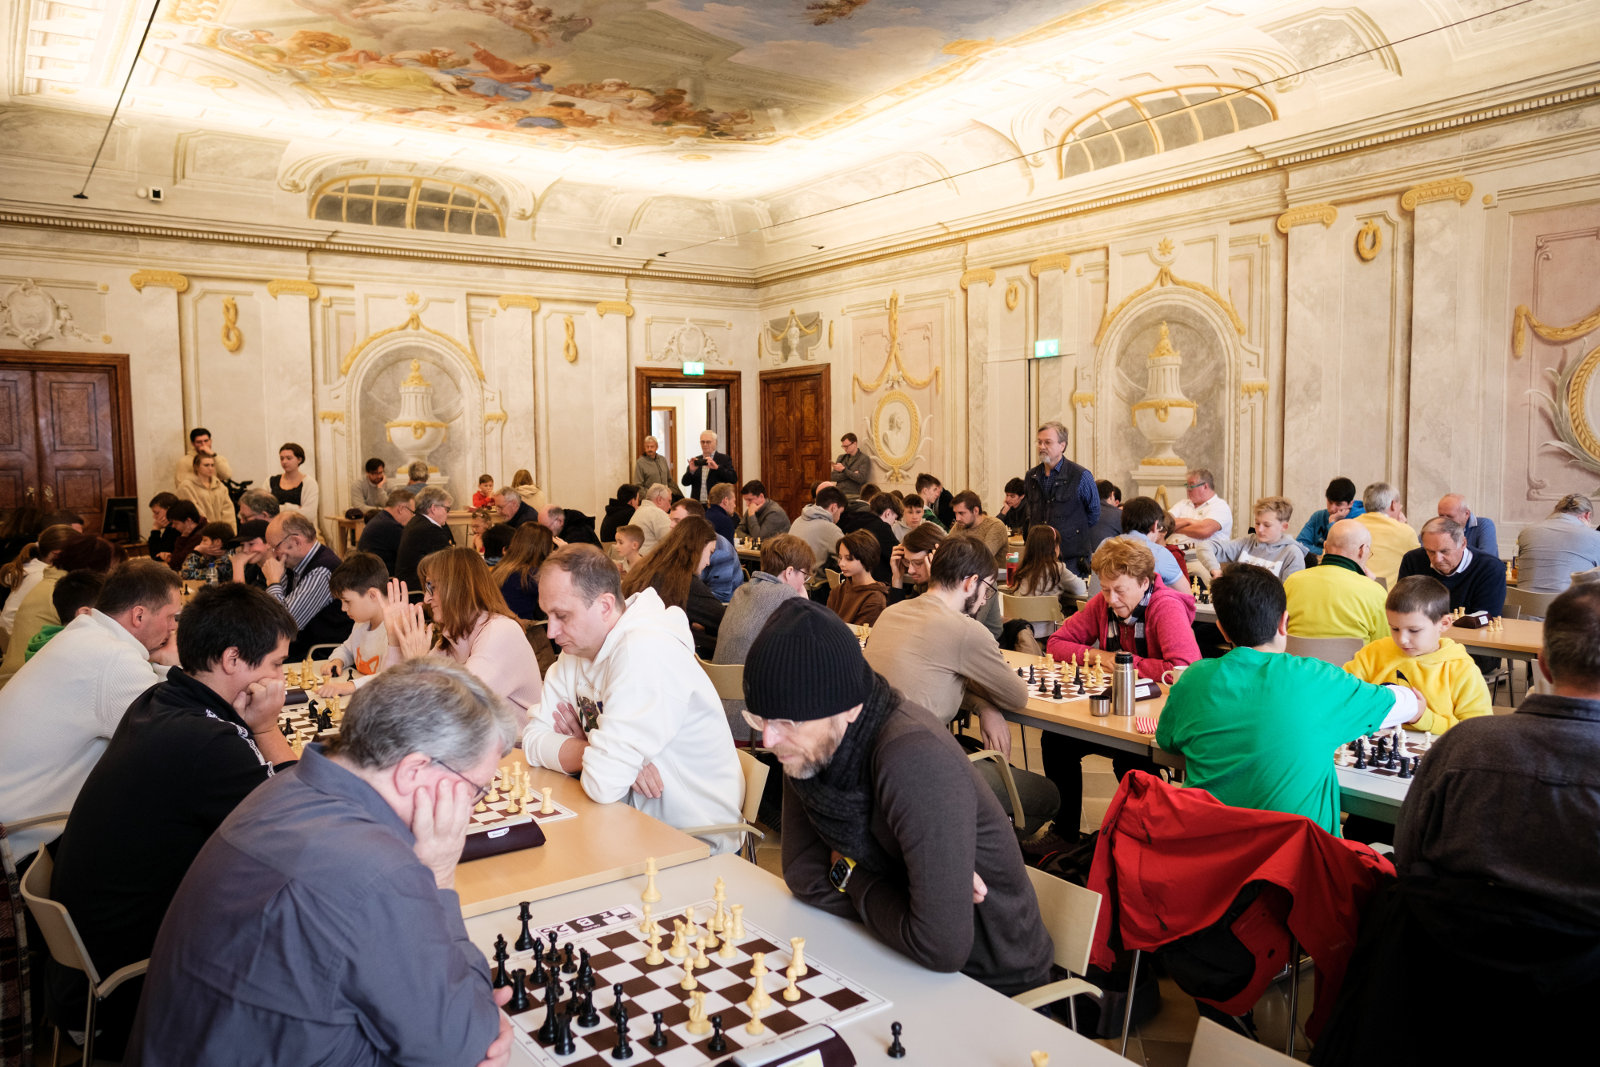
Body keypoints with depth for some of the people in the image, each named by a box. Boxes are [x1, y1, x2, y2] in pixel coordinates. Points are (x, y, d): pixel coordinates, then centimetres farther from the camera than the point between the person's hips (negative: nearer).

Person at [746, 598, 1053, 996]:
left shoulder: (916, 760, -32)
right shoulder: (808, 743, -10)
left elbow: (942, 948, -31)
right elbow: (804, 877, -3)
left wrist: (849, 876, -15)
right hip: (899, 958, 7)